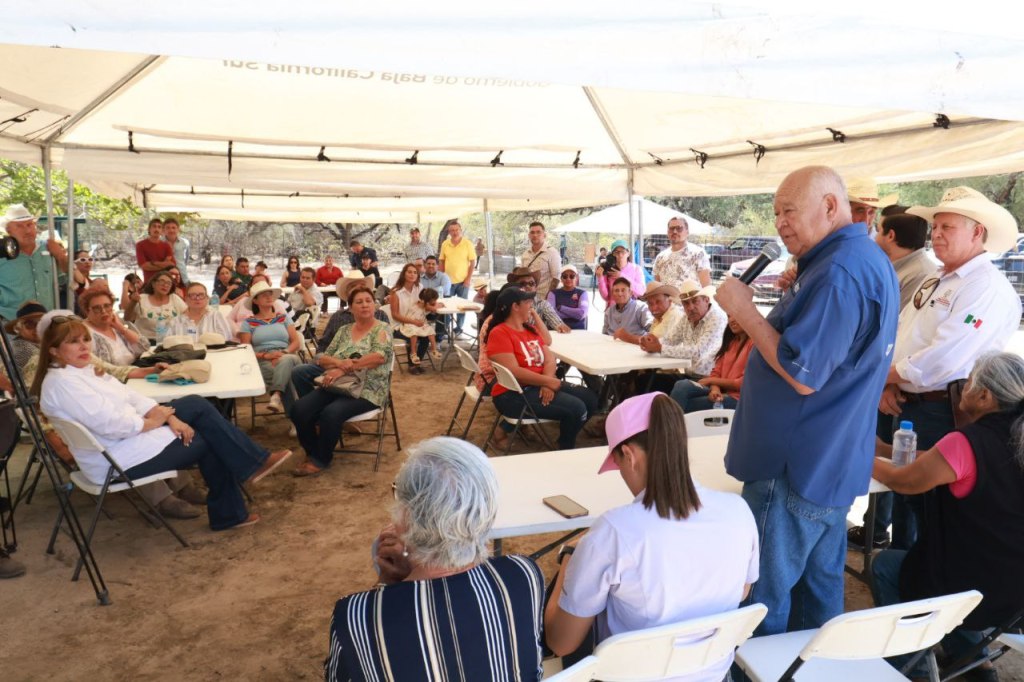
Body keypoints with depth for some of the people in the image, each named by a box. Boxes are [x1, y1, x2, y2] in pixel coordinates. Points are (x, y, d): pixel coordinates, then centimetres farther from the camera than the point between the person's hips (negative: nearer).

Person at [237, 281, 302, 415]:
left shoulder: (284, 317, 20)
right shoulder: (248, 322, 12)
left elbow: (296, 342, 11)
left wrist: (284, 352, -11)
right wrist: (266, 355, -14)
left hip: (287, 357, 2)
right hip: (263, 362, -2)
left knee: (286, 361, -39)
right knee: (287, 371, -36)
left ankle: (276, 396, -50)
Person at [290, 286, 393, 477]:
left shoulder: (382, 329, -1)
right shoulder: (344, 330, 15)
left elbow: (380, 356, -20)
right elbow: (322, 358, 10)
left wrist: (344, 369, -22)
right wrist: (339, 363, -15)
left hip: (365, 390, -5)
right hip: (336, 386, 6)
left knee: (331, 413, -32)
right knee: (299, 409, -17)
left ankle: (321, 460, -8)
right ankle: (312, 452, 5)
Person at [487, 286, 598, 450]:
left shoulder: (530, 330, 14)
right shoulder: (499, 333, -13)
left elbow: (549, 359, 5)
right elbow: (514, 372, -22)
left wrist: (548, 383, -15)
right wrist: (548, 381, -19)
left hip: (540, 385, 9)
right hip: (514, 393, -9)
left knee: (590, 399, 1)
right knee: (576, 408, -20)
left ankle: (568, 438, 19)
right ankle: (566, 451, 4)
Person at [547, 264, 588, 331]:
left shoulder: (582, 293, 9)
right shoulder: (553, 293, 9)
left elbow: (582, 314, -8)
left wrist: (560, 308, -2)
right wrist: (574, 313, -5)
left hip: (578, 330, 0)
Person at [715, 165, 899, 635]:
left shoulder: (838, 273, -23)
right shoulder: (870, 259, 11)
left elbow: (803, 375, -27)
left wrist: (744, 311, -20)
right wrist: (797, 293, 8)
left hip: (795, 469, -11)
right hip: (834, 463, 11)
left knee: (763, 598, 4)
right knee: (820, 581, 22)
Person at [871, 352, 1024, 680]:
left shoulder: (967, 442, -26)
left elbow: (901, 481, -11)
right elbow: (937, 459, 11)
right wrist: (886, 450, 16)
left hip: (974, 590, -7)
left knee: (884, 563, 17)